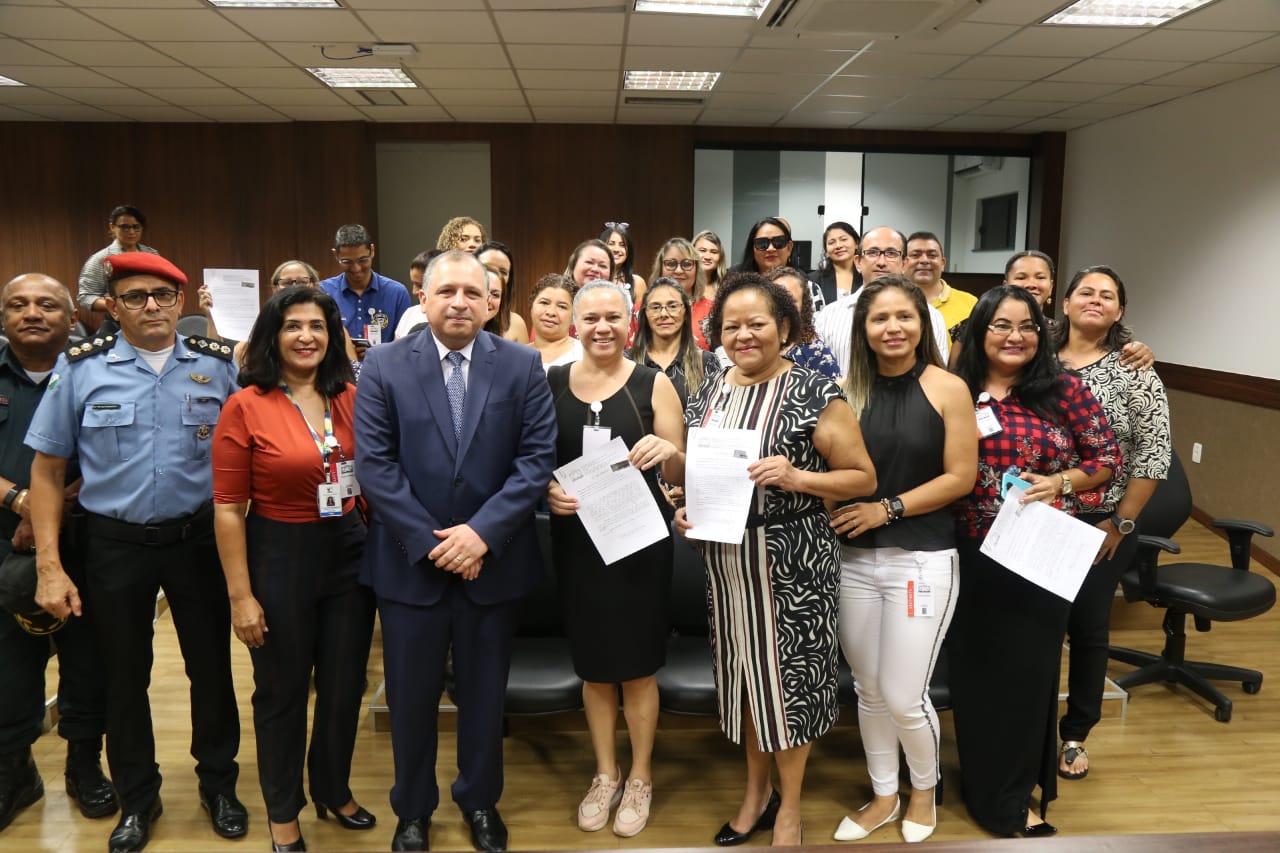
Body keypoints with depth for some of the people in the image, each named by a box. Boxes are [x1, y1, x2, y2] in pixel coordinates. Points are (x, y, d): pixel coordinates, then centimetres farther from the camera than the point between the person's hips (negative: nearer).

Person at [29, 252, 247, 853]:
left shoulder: (218, 365, -2)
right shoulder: (81, 368, -3)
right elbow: (48, 469, 0)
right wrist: (49, 566, -5)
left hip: (199, 538, 0)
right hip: (114, 544, 0)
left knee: (211, 666, 10)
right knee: (124, 675, 13)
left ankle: (218, 784, 33)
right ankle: (137, 797, 34)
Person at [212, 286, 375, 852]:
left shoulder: (350, 399, 0)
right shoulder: (245, 407, -11)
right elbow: (228, 508, -10)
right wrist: (240, 596, -10)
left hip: (349, 554, 4)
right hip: (279, 560, -3)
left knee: (344, 685, 17)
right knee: (282, 691, 14)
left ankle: (334, 790, 42)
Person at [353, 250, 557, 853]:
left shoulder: (523, 366, -2)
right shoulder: (384, 367, -3)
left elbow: (537, 458, -7)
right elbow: (374, 465, -8)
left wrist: (482, 531, -16)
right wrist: (430, 541, -14)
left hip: (494, 559, 1)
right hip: (410, 561, 0)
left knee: (484, 693, 16)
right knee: (411, 696, 14)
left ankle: (480, 802, 39)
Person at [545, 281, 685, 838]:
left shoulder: (653, 384, -4)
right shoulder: (552, 383, 3)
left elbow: (683, 468, -4)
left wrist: (667, 452, -26)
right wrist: (547, 489, -13)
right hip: (576, 539, 3)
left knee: (638, 663, 8)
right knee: (593, 662, 14)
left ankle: (640, 777, 29)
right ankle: (605, 774, 34)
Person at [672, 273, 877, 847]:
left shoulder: (814, 394, -10)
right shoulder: (707, 396, 6)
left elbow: (864, 478, -8)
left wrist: (798, 478, -23)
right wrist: (686, 512, -2)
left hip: (793, 558, -5)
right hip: (727, 559, 5)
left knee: (789, 677, 6)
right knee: (745, 675, 16)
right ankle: (756, 791, 38)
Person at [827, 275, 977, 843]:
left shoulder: (947, 389, -5)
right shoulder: (846, 391, 2)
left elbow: (961, 477, -7)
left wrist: (886, 509, -13)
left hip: (922, 560, -3)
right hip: (853, 560, 3)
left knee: (903, 697, 2)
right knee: (869, 691, 14)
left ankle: (925, 790, 33)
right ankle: (882, 795, 37)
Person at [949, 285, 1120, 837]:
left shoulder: (1063, 390, -2)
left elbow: (1108, 457, 3)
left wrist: (1061, 483, -13)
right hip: (972, 557, 1)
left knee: (1028, 669, 9)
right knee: (976, 668, 10)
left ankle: (1011, 793, 30)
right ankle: (996, 791, 32)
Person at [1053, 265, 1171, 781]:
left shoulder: (1133, 371, -6)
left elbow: (1155, 453, -8)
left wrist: (1122, 522, -9)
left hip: (1102, 525, -2)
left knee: (1088, 628, 8)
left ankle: (1075, 735, 27)